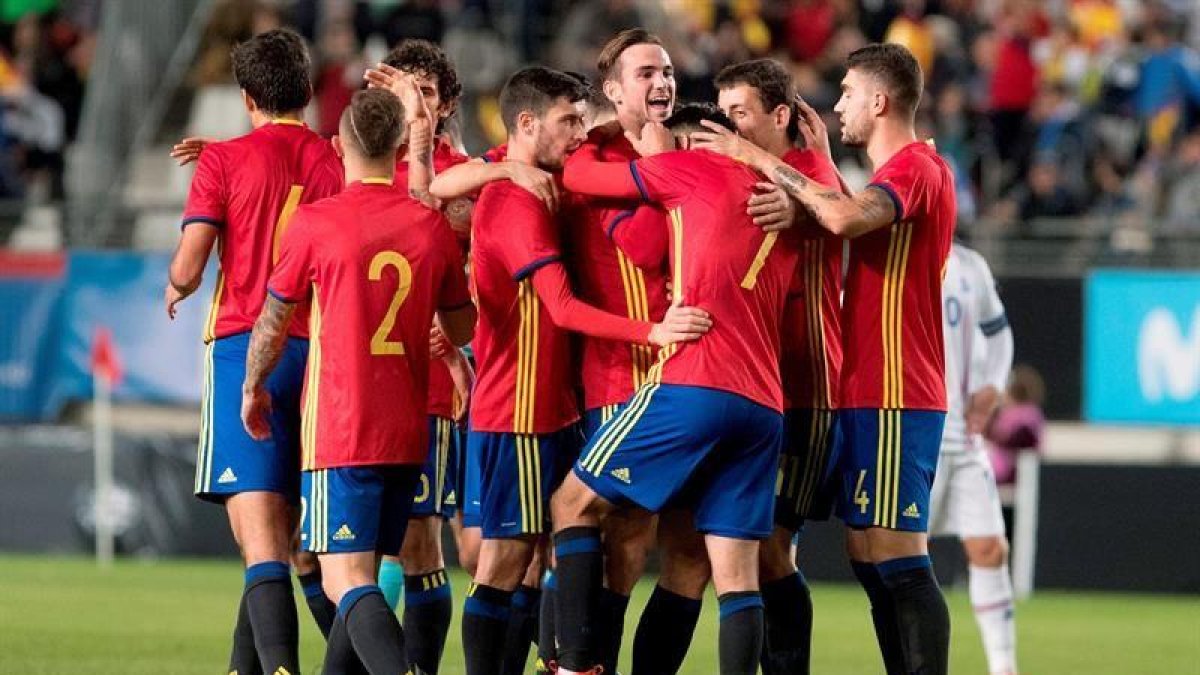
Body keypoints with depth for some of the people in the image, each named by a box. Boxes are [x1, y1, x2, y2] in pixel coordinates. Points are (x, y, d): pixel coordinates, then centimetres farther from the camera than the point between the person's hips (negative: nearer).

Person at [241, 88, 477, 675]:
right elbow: (461, 330, 16)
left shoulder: (315, 223, -8)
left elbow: (273, 323, 4)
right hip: (408, 431, 5)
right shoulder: (433, 227, 4)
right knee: (363, 577, 17)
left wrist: (253, 389, 23)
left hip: (338, 430, -5)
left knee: (347, 584, -11)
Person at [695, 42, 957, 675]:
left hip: (893, 398, -10)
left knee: (899, 561, -13)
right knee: (870, 558, 10)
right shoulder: (902, 172, 22)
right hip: (871, 393, 10)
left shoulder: (916, 167, -12)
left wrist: (762, 160, -22)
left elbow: (845, 217, -29)